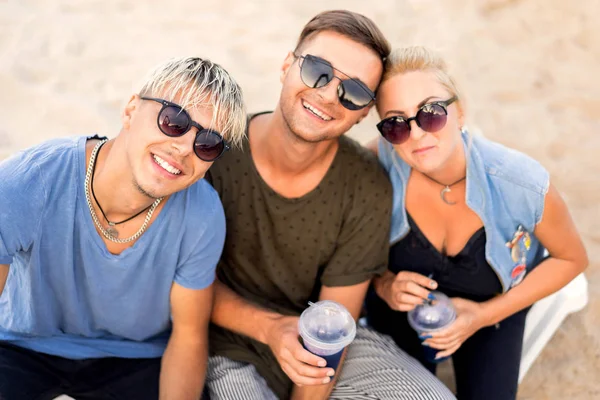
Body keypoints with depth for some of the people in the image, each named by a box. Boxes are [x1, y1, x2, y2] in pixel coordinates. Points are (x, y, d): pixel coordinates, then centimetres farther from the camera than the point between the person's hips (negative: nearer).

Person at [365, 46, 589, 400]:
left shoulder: (524, 185, -33)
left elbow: (571, 258, -12)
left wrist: (485, 315, -19)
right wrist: (385, 286, -28)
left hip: (493, 305, 0)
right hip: (398, 304, 1)